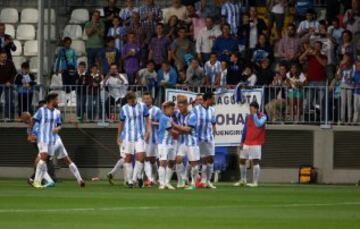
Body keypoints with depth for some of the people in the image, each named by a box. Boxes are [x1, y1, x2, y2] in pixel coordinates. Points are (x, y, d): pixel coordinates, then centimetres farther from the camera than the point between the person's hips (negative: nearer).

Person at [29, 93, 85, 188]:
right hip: (43, 139, -5)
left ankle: (79, 179, 11)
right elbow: (33, 121, -3)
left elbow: (59, 126, 15)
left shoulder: (57, 112, 11)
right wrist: (30, 133, -13)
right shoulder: (42, 110, -4)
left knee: (67, 159, 5)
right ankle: (37, 182, -22)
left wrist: (57, 128, -9)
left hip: (55, 139, 5)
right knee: (43, 156, -27)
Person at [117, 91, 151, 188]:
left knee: (141, 156, -11)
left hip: (140, 136, -1)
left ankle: (138, 176, 11)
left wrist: (148, 131, -6)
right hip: (128, 136, 1)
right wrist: (119, 137, 15)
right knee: (128, 158, 1)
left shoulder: (142, 106, 1)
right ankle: (130, 180, 10)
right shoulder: (124, 109, 3)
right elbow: (121, 123, 13)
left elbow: (147, 119, 8)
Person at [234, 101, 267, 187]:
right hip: (246, 143, 6)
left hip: (256, 144, -6)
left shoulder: (263, 117, -6)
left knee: (255, 161, -10)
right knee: (242, 160, 10)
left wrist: (254, 114, -21)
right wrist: (242, 141, 15)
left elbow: (258, 124, -27)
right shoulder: (248, 117, 10)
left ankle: (255, 182, -10)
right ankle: (243, 180, 24)